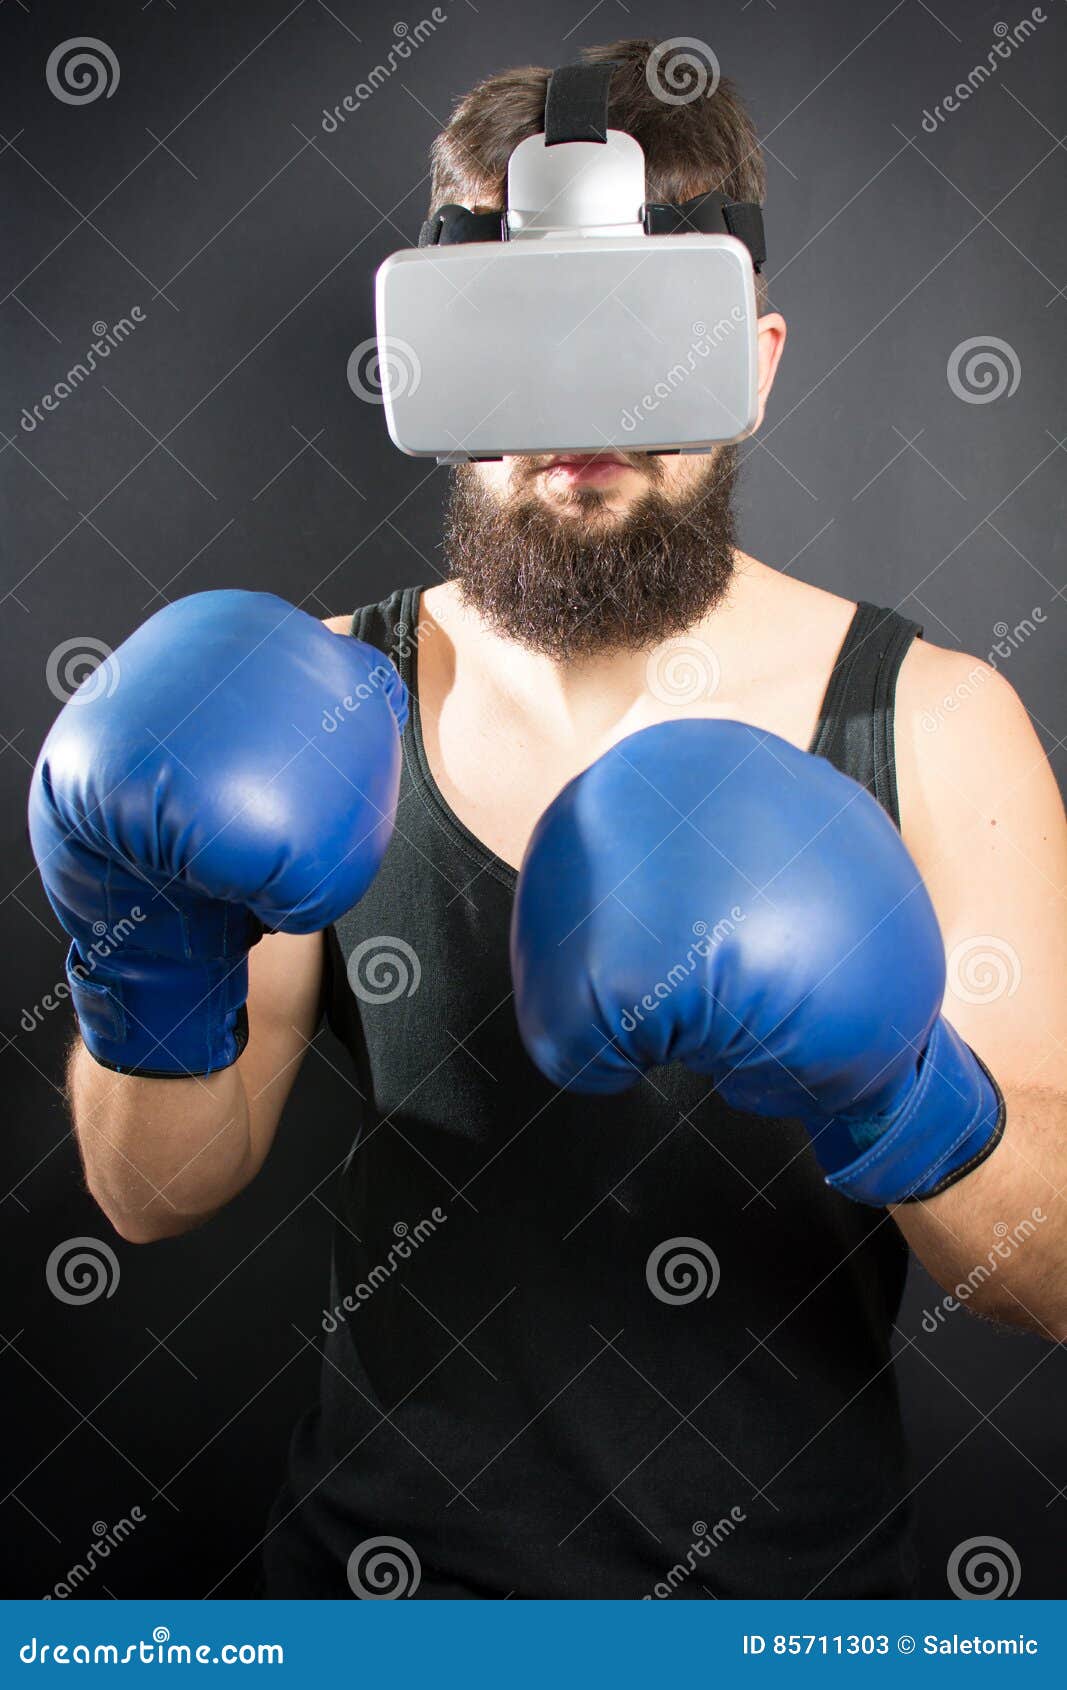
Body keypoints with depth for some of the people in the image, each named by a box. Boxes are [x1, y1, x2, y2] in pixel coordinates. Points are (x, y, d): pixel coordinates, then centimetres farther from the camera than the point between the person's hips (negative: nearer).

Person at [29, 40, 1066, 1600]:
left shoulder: (933, 724, -13)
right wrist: (156, 985, -24)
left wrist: (897, 1105, -32)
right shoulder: (322, 704, -9)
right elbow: (162, 1195, -6)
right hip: (381, 1558, 1)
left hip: (791, 1578, 0)